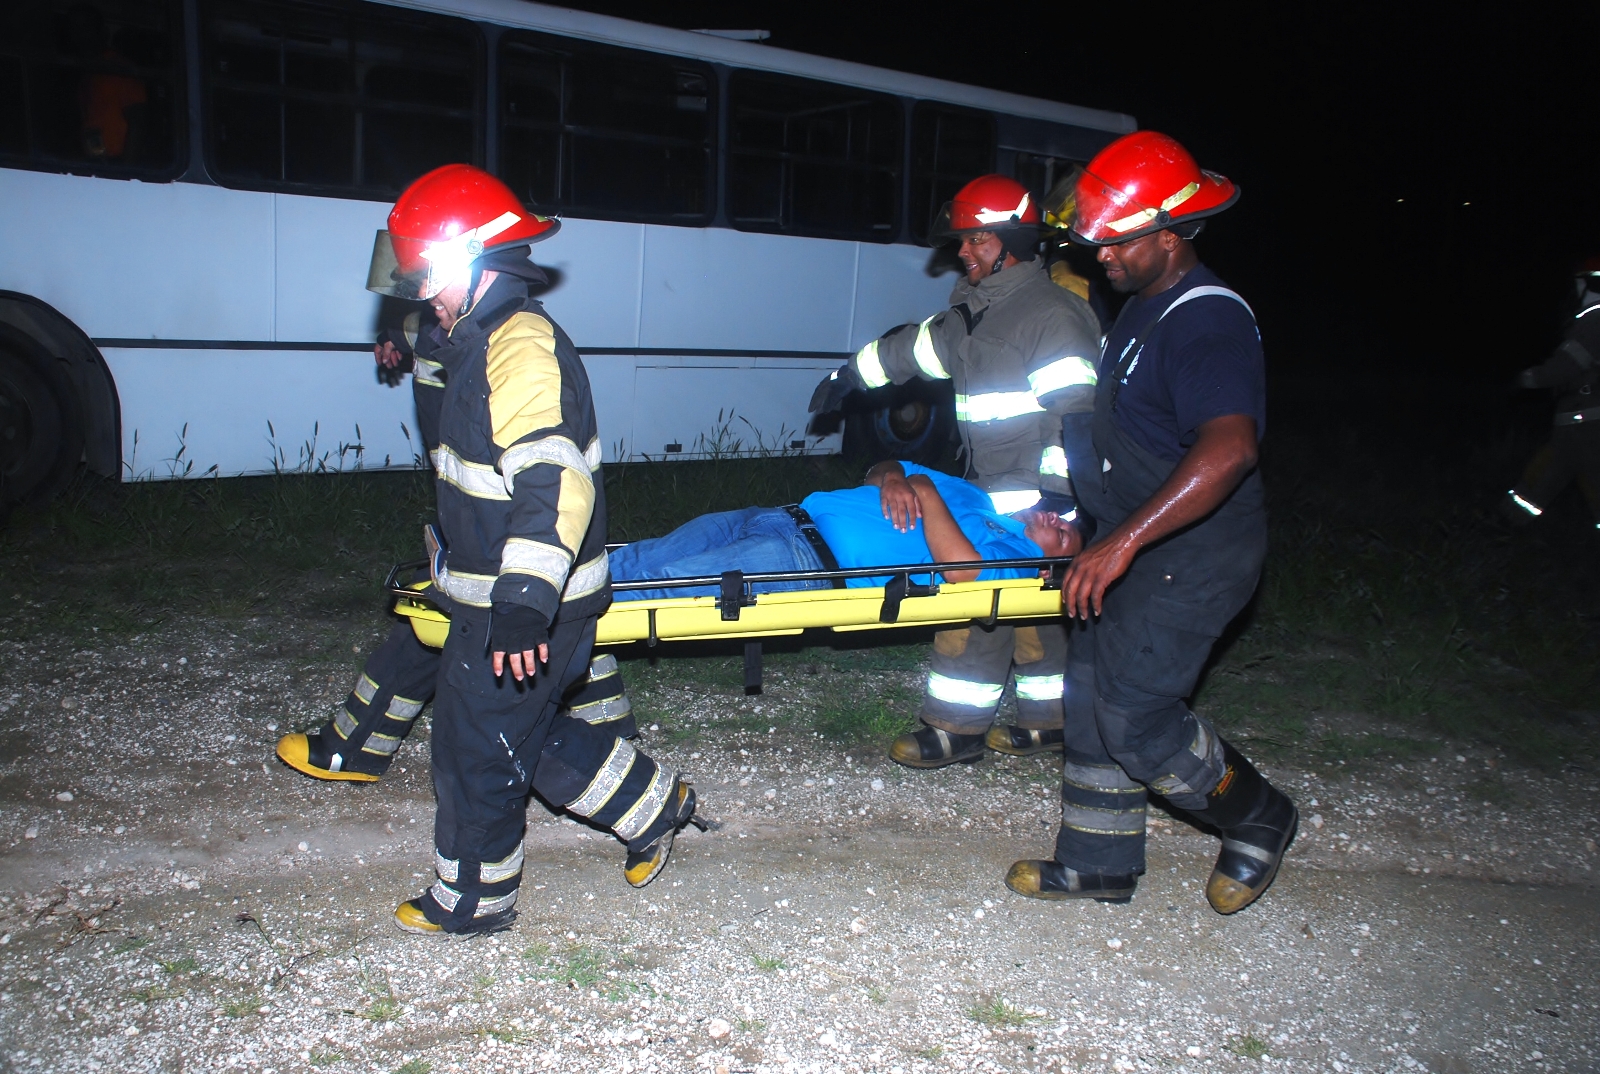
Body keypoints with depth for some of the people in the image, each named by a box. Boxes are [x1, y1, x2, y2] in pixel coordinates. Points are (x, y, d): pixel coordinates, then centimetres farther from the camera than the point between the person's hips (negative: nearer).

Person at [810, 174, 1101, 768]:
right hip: (992, 490, 9)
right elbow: (917, 345, 28)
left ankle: (958, 728, 2)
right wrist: (850, 375, 36)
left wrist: (1056, 496, -26)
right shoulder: (976, 310, 14)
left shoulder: (1053, 313, -13)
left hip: (1034, 493, -9)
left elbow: (1074, 408, -20)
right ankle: (1048, 719, 24)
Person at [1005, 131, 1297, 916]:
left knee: (1135, 716, -7)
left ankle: (1260, 821, 18)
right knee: (1092, 696, 13)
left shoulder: (1208, 322, -23)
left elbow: (1229, 447, -39)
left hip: (1192, 556, -10)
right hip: (1135, 546, 10)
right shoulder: (1142, 309, 10)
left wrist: (1124, 542, -43)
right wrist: (1092, 522, 26)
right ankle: (1099, 864, 28)